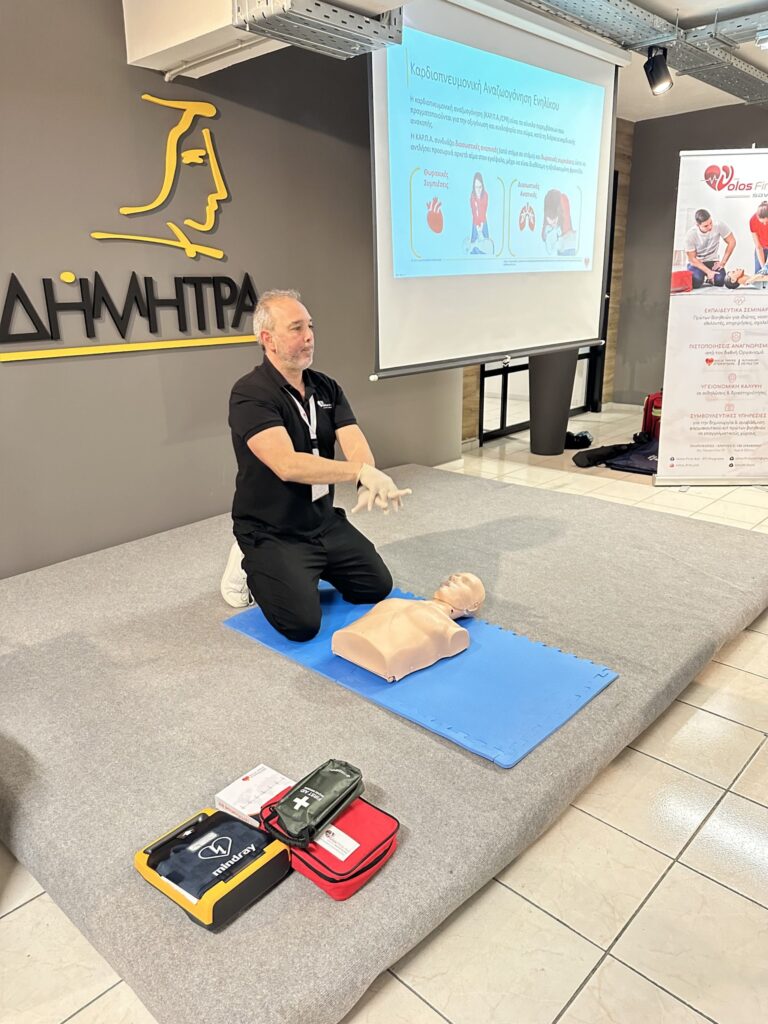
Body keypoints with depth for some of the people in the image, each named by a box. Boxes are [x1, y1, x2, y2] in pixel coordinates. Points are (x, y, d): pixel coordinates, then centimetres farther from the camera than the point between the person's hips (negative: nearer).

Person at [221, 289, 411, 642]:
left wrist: (369, 483, -34)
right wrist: (363, 472, -40)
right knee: (302, 623, -16)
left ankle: (309, 568, 27)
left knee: (378, 586, 10)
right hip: (272, 532, -7)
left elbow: (354, 443, -12)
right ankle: (249, 567, 11)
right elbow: (287, 464, -34)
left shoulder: (327, 387, 1)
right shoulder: (250, 394, -21)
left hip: (326, 523, 7)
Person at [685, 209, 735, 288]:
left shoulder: (719, 225, -19)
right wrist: (708, 271, -25)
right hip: (696, 262, -1)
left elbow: (731, 242, -9)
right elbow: (692, 258, -15)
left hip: (712, 261, 2)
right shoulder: (691, 235, -22)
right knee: (697, 281, -32)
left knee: (720, 280, -26)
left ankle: (710, 278, 11)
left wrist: (723, 262, -15)